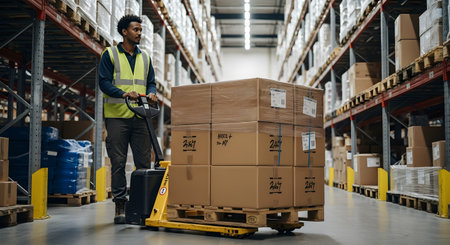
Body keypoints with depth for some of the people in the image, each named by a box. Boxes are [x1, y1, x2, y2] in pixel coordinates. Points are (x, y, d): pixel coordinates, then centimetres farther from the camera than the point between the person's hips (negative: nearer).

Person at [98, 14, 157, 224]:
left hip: (140, 117, 4)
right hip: (117, 116, -4)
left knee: (144, 162, 2)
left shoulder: (145, 57, 17)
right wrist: (123, 93, -20)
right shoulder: (110, 54, 3)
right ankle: (120, 206, 5)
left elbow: (151, 82, 17)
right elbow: (103, 81, -5)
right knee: (118, 162, -1)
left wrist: (151, 93, -6)